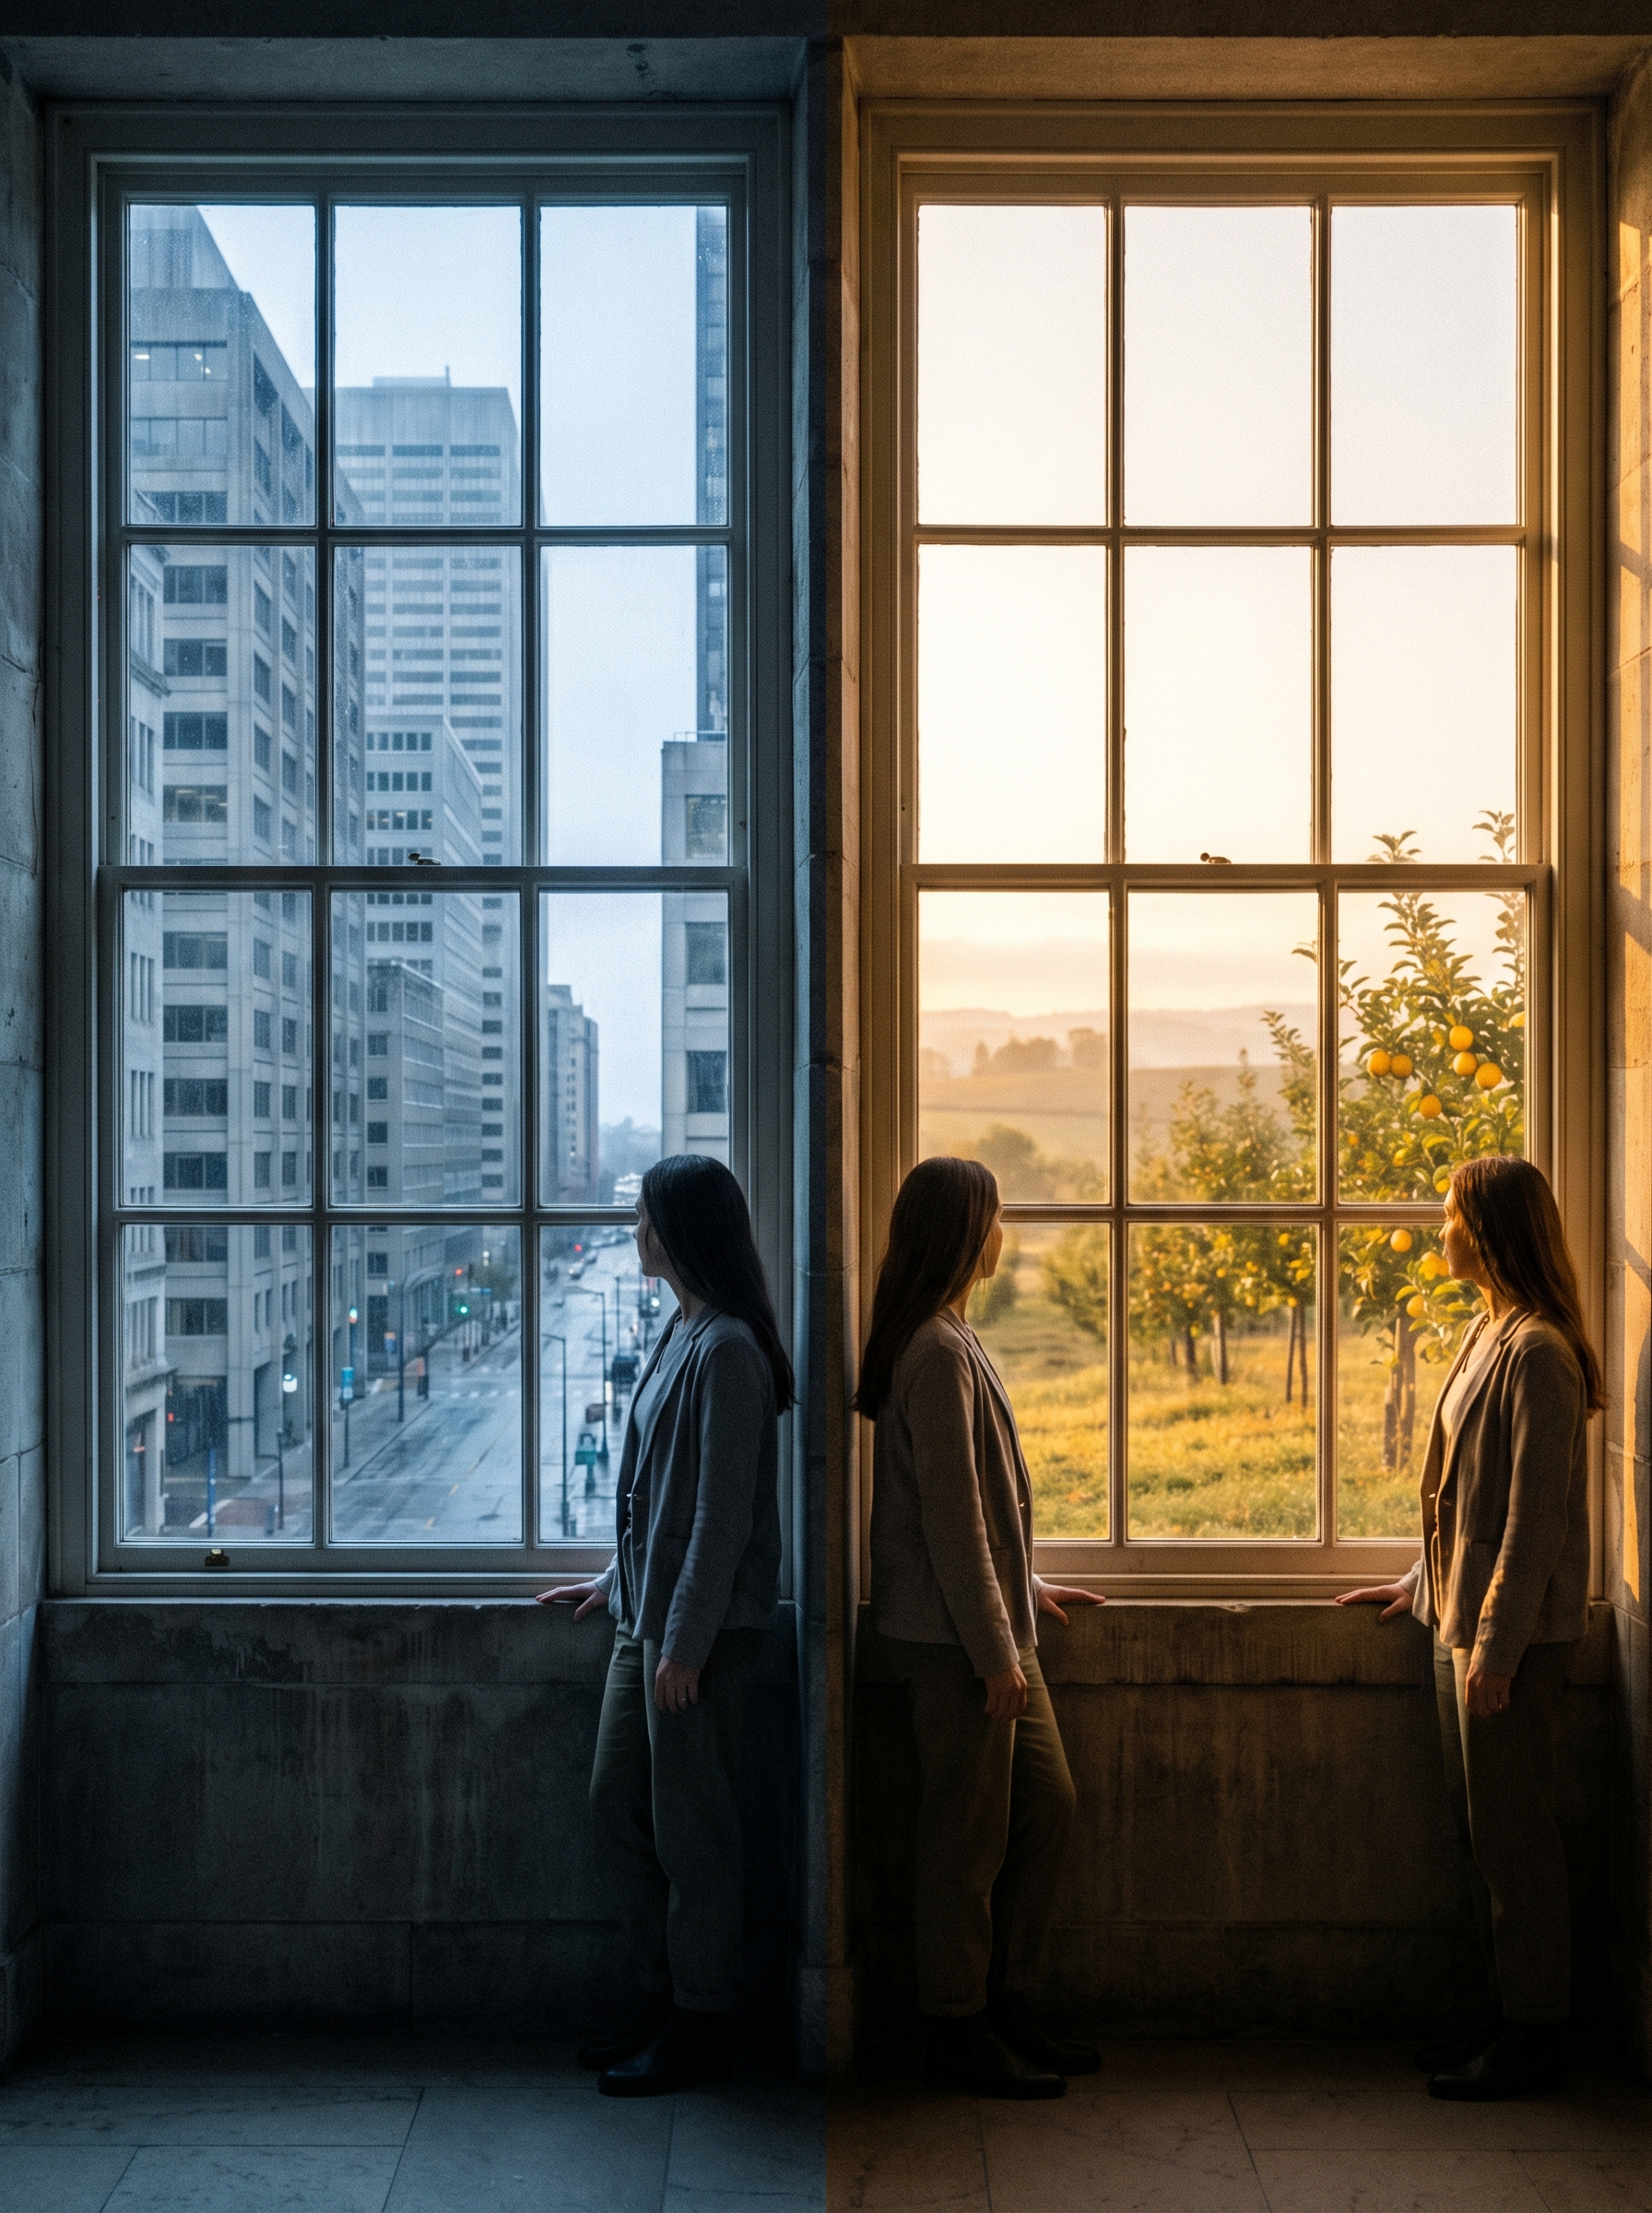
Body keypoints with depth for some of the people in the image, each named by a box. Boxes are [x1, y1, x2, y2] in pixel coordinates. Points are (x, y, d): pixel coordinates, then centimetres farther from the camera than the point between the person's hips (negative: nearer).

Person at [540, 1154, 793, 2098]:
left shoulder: (729, 1350, -19)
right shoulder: (685, 1333, 11)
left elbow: (724, 1516, -20)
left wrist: (687, 1642, -19)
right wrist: (619, 1579, 23)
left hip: (702, 1626, -10)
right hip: (649, 1611, 10)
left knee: (691, 1824, 2)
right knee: (618, 1799, 15)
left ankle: (702, 2028, 17)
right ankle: (663, 2000, 29)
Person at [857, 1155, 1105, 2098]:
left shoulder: (952, 1343, 13)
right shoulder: (939, 1353, -18)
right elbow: (950, 1516, -20)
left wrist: (1026, 1591, 23)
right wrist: (994, 1650, -18)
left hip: (992, 1621, 10)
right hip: (954, 1633, -10)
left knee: (1048, 1806, 15)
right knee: (971, 1834, 2)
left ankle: (1011, 2003, 27)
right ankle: (958, 2030, 16)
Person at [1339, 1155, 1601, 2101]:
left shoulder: (1538, 1352, -18)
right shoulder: (1489, 1335, 12)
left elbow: (1537, 1517, -20)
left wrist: (1497, 1645, -19)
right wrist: (1426, 1581, 23)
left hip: (1512, 1632, -10)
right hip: (1465, 1617, 10)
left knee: (1514, 1832, 0)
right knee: (1484, 1829, 16)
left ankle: (1536, 2038, 13)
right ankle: (1514, 2014, 27)